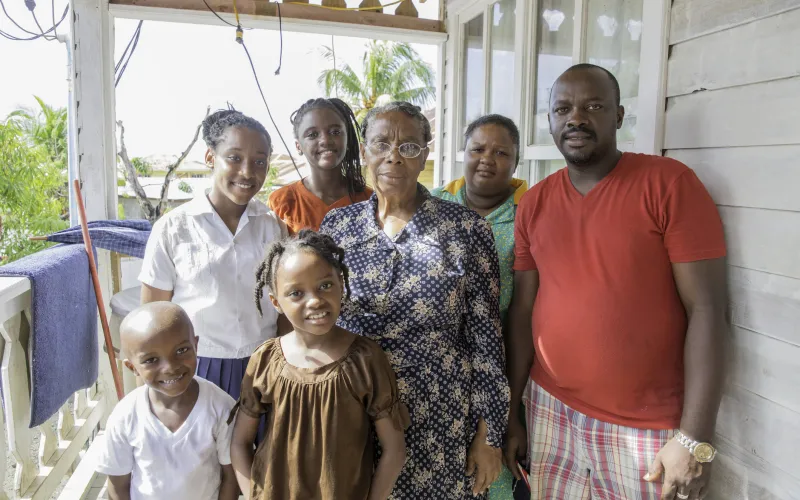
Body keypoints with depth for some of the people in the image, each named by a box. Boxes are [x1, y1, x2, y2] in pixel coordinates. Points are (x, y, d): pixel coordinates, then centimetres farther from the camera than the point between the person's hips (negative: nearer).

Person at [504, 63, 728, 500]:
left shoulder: (670, 183, -10)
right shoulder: (533, 204, 2)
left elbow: (706, 310, -12)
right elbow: (522, 311, 4)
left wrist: (695, 438, -15)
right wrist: (510, 412, 6)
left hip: (648, 427, -3)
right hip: (550, 410, 4)